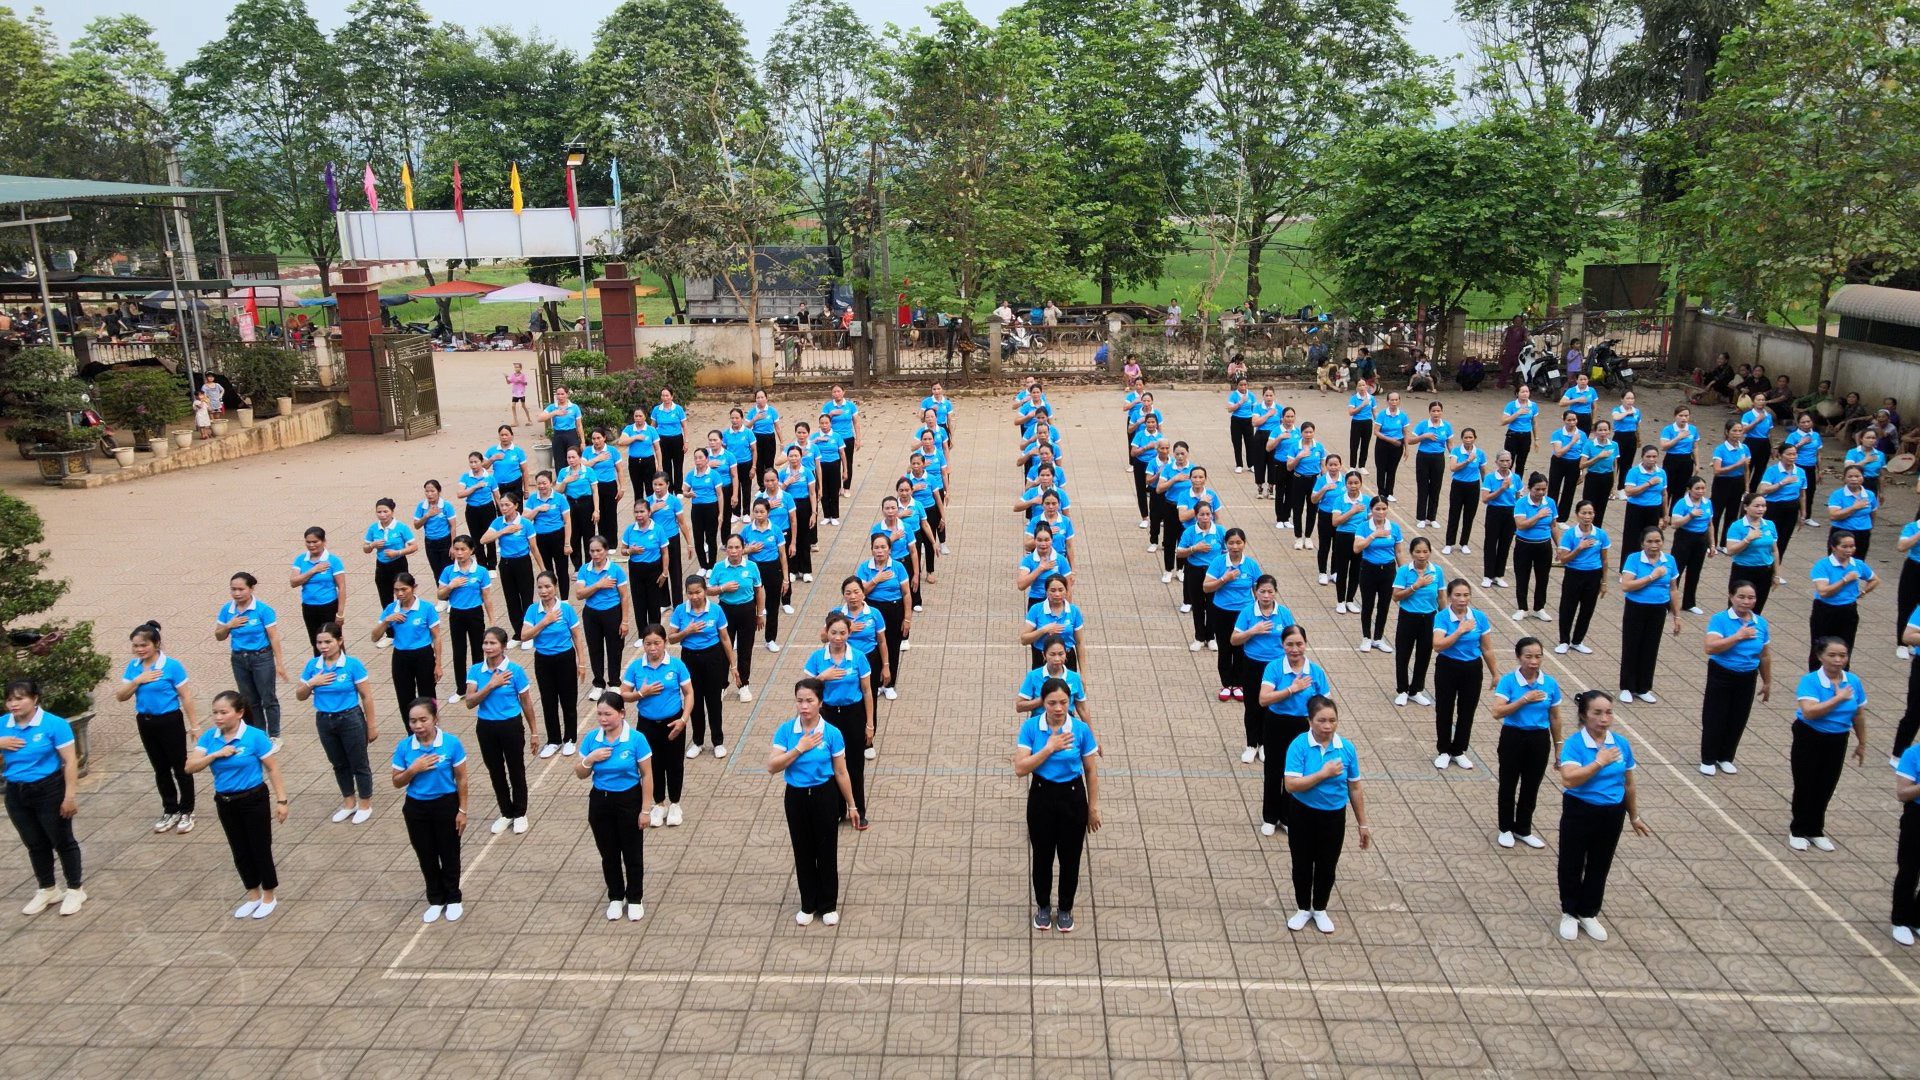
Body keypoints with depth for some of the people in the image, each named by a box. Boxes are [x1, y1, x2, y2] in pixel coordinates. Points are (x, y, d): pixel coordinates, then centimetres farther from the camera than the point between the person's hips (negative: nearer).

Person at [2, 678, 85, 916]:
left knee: (62, 841, 7)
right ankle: (47, 889, 34)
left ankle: (75, 889, 20)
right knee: (35, 845, 18)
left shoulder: (54, 724, -15)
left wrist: (70, 795, -19)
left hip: (49, 792, -5)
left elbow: (70, 761, -15)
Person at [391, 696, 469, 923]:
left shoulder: (452, 743, -17)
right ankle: (436, 900, 34)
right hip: (416, 808, 3)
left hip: (446, 805, -3)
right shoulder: (404, 747, -10)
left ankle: (453, 899, 32)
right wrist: (413, 769, -21)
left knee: (449, 853, 12)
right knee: (426, 856, 16)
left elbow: (461, 779, -9)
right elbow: (397, 782, -2)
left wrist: (462, 810, -7)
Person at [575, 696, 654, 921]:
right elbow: (580, 774, 2)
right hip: (600, 802, 3)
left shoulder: (636, 739, -17)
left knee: (632, 853, 10)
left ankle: (635, 900, 29)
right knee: (608, 854, 16)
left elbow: (647, 776, -11)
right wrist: (589, 759, -20)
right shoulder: (590, 738, -7)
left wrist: (645, 810, -11)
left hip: (629, 801, -3)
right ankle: (615, 898, 35)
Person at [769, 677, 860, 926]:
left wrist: (851, 805, 1)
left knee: (827, 851, 10)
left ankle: (828, 906, 29)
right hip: (796, 796, 2)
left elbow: (841, 772, -5)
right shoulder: (785, 730, -10)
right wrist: (799, 748, -23)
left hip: (825, 796, -1)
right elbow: (772, 767, -15)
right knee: (803, 852, 14)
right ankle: (808, 905, 33)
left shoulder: (832, 733, -13)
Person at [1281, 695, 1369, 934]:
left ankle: (1320, 910, 40)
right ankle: (1303, 909, 38)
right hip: (1304, 815, -2)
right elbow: (1291, 785, -25)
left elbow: (1355, 789, 0)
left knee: (1327, 866, 16)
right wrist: (1324, 773, -29)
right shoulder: (1299, 746, -19)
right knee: (1302, 864, 15)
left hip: (1334, 817, 2)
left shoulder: (1346, 748, -10)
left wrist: (1363, 824, 5)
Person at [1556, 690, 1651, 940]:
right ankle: (1569, 913, 31)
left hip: (1612, 815, 4)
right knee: (1571, 865, 11)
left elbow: (1628, 784, 9)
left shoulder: (1621, 743, -3)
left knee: (1600, 865, 17)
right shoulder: (1574, 743, -18)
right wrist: (1600, 762, -28)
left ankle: (1588, 914, 36)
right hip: (1579, 813, -4)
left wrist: (1634, 817, 16)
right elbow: (1569, 779, -32)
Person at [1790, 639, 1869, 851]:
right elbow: (1809, 712, -30)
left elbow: (1858, 716, 8)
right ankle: (1798, 831, 22)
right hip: (1809, 740, -4)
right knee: (1805, 787, 6)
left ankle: (1815, 830, 28)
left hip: (1837, 743, 4)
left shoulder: (1854, 681, -4)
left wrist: (1862, 743, 15)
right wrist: (1838, 698, -25)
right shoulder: (1810, 680, -18)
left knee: (1826, 788, 12)